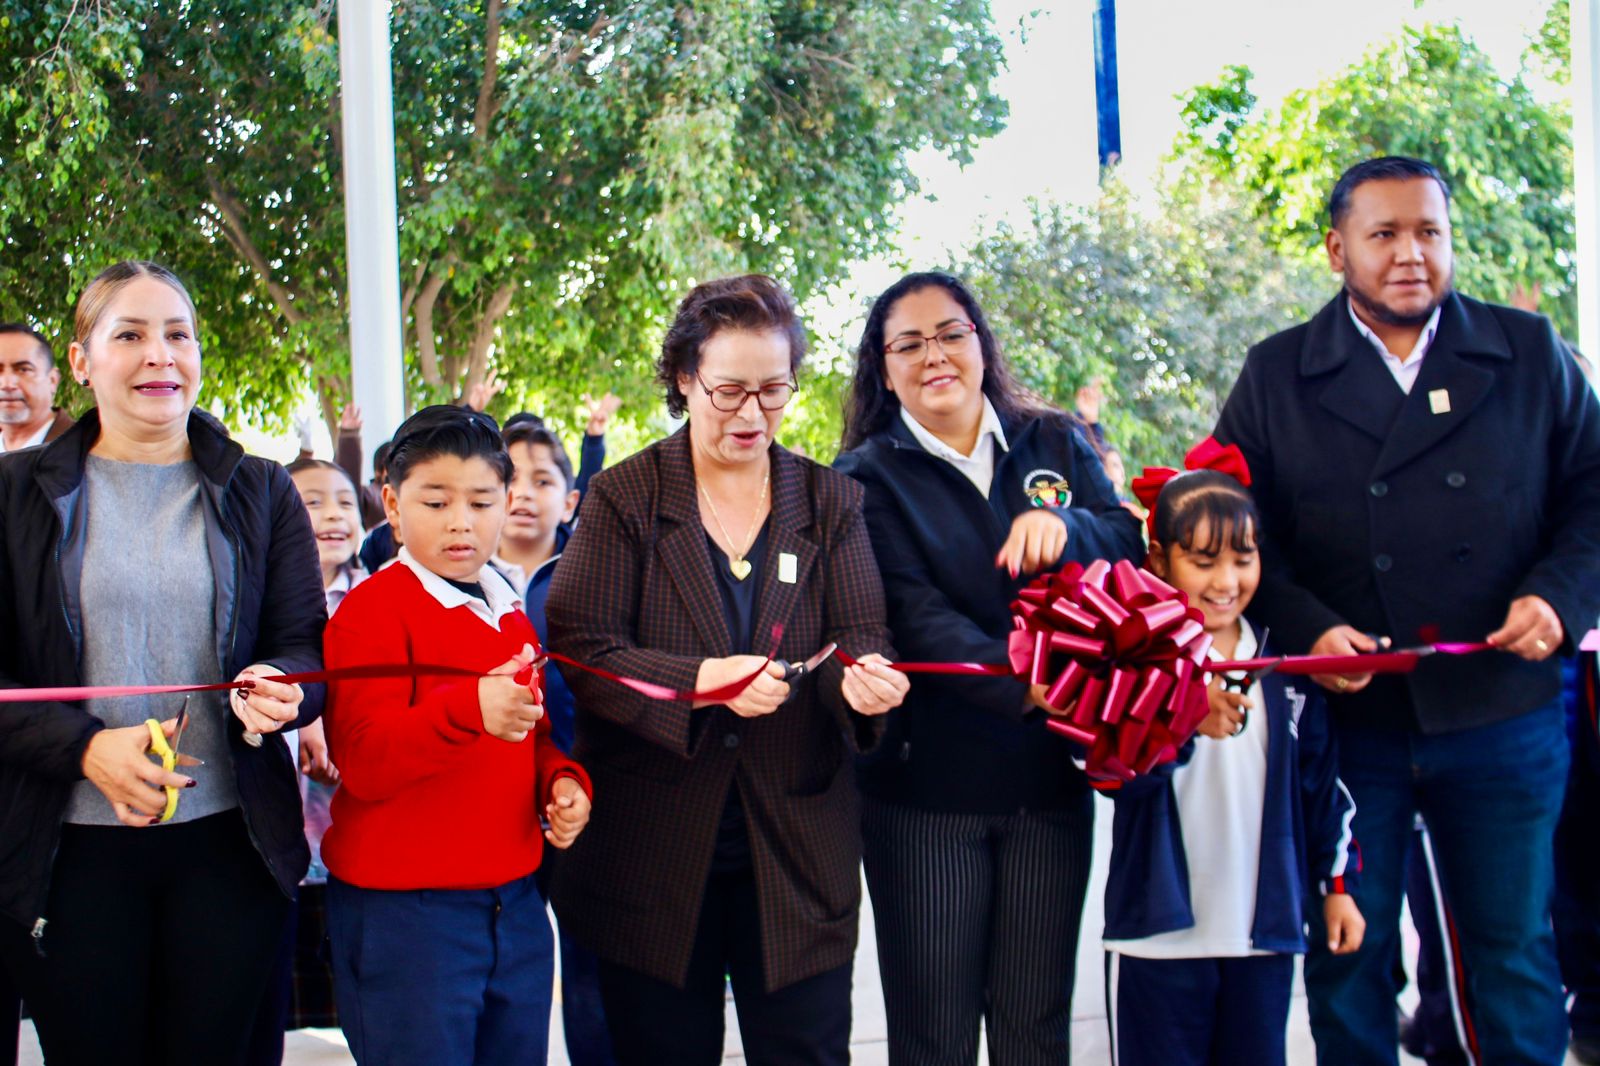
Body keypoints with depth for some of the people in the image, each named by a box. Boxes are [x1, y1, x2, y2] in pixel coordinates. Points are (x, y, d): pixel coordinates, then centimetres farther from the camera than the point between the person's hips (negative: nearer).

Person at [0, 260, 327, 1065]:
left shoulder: (261, 492, 9)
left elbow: (308, 644, 5)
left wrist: (277, 688, -19)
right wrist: (85, 747, -16)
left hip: (229, 843, 1)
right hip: (69, 848, -1)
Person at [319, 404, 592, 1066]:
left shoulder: (511, 615, 15)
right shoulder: (372, 609, -10)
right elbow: (365, 761, -20)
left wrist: (561, 781, 5)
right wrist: (469, 709, -36)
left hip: (513, 904, 7)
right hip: (402, 907, -7)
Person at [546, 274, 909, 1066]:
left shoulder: (831, 502, 8)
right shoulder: (623, 498, 0)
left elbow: (859, 633, 0)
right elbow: (580, 648, -9)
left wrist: (864, 675, -24)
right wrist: (701, 681, -24)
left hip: (797, 848, 2)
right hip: (651, 846, -1)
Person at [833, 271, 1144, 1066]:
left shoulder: (1055, 444, 10)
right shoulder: (870, 477, -1)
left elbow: (1128, 548, -1)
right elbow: (915, 617, -14)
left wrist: (1065, 524, -23)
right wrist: (1024, 687, -29)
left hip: (1050, 779, 3)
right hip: (927, 784, -3)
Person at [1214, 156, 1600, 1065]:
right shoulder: (1275, 377, 5)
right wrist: (1307, 629, -13)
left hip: (1503, 712, 1)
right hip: (1346, 718, 0)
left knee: (1517, 950, 10)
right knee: (1348, 956, 8)